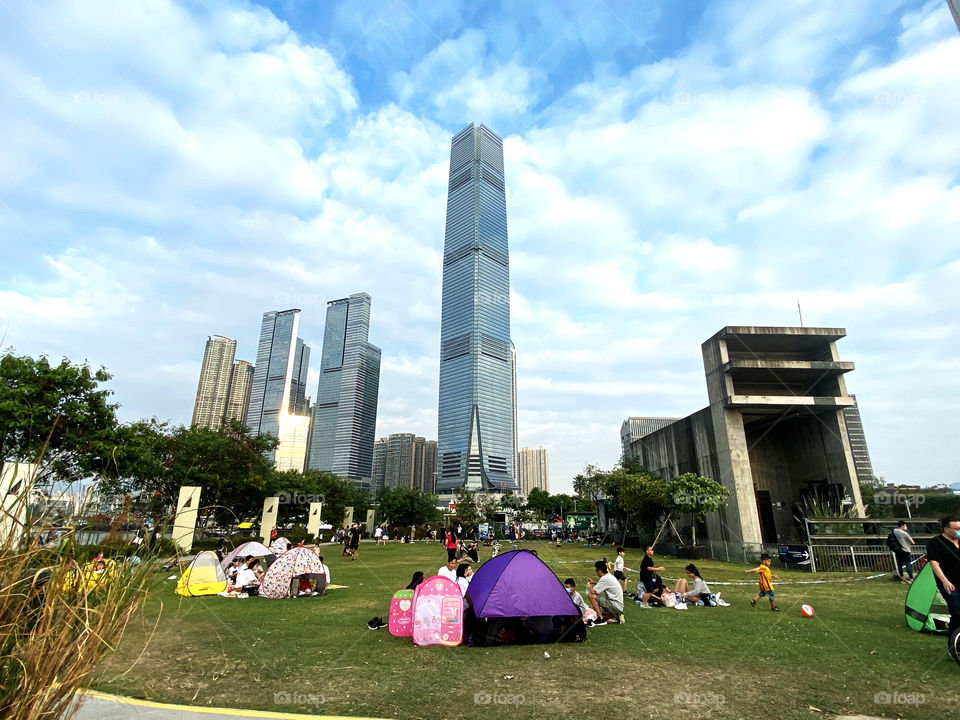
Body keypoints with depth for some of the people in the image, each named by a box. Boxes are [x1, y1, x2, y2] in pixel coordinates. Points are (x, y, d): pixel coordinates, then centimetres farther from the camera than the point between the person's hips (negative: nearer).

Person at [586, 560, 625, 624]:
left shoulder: (605, 578, -19)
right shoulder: (609, 576, 10)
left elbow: (593, 591, -21)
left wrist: (589, 587, 0)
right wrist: (594, 582, 26)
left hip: (615, 606, -10)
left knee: (591, 595, -17)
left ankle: (601, 618, -11)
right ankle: (616, 616, 12)